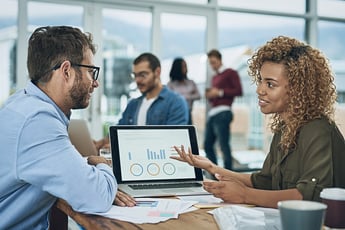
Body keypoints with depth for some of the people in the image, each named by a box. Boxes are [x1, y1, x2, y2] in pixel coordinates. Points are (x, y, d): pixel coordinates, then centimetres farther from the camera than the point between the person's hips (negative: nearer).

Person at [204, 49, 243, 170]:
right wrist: (209, 95, 8)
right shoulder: (214, 77, 25)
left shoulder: (230, 73, 3)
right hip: (212, 113, 8)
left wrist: (220, 92, -10)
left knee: (224, 145, -10)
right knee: (208, 144, 6)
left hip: (222, 113, -8)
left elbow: (239, 91, -7)